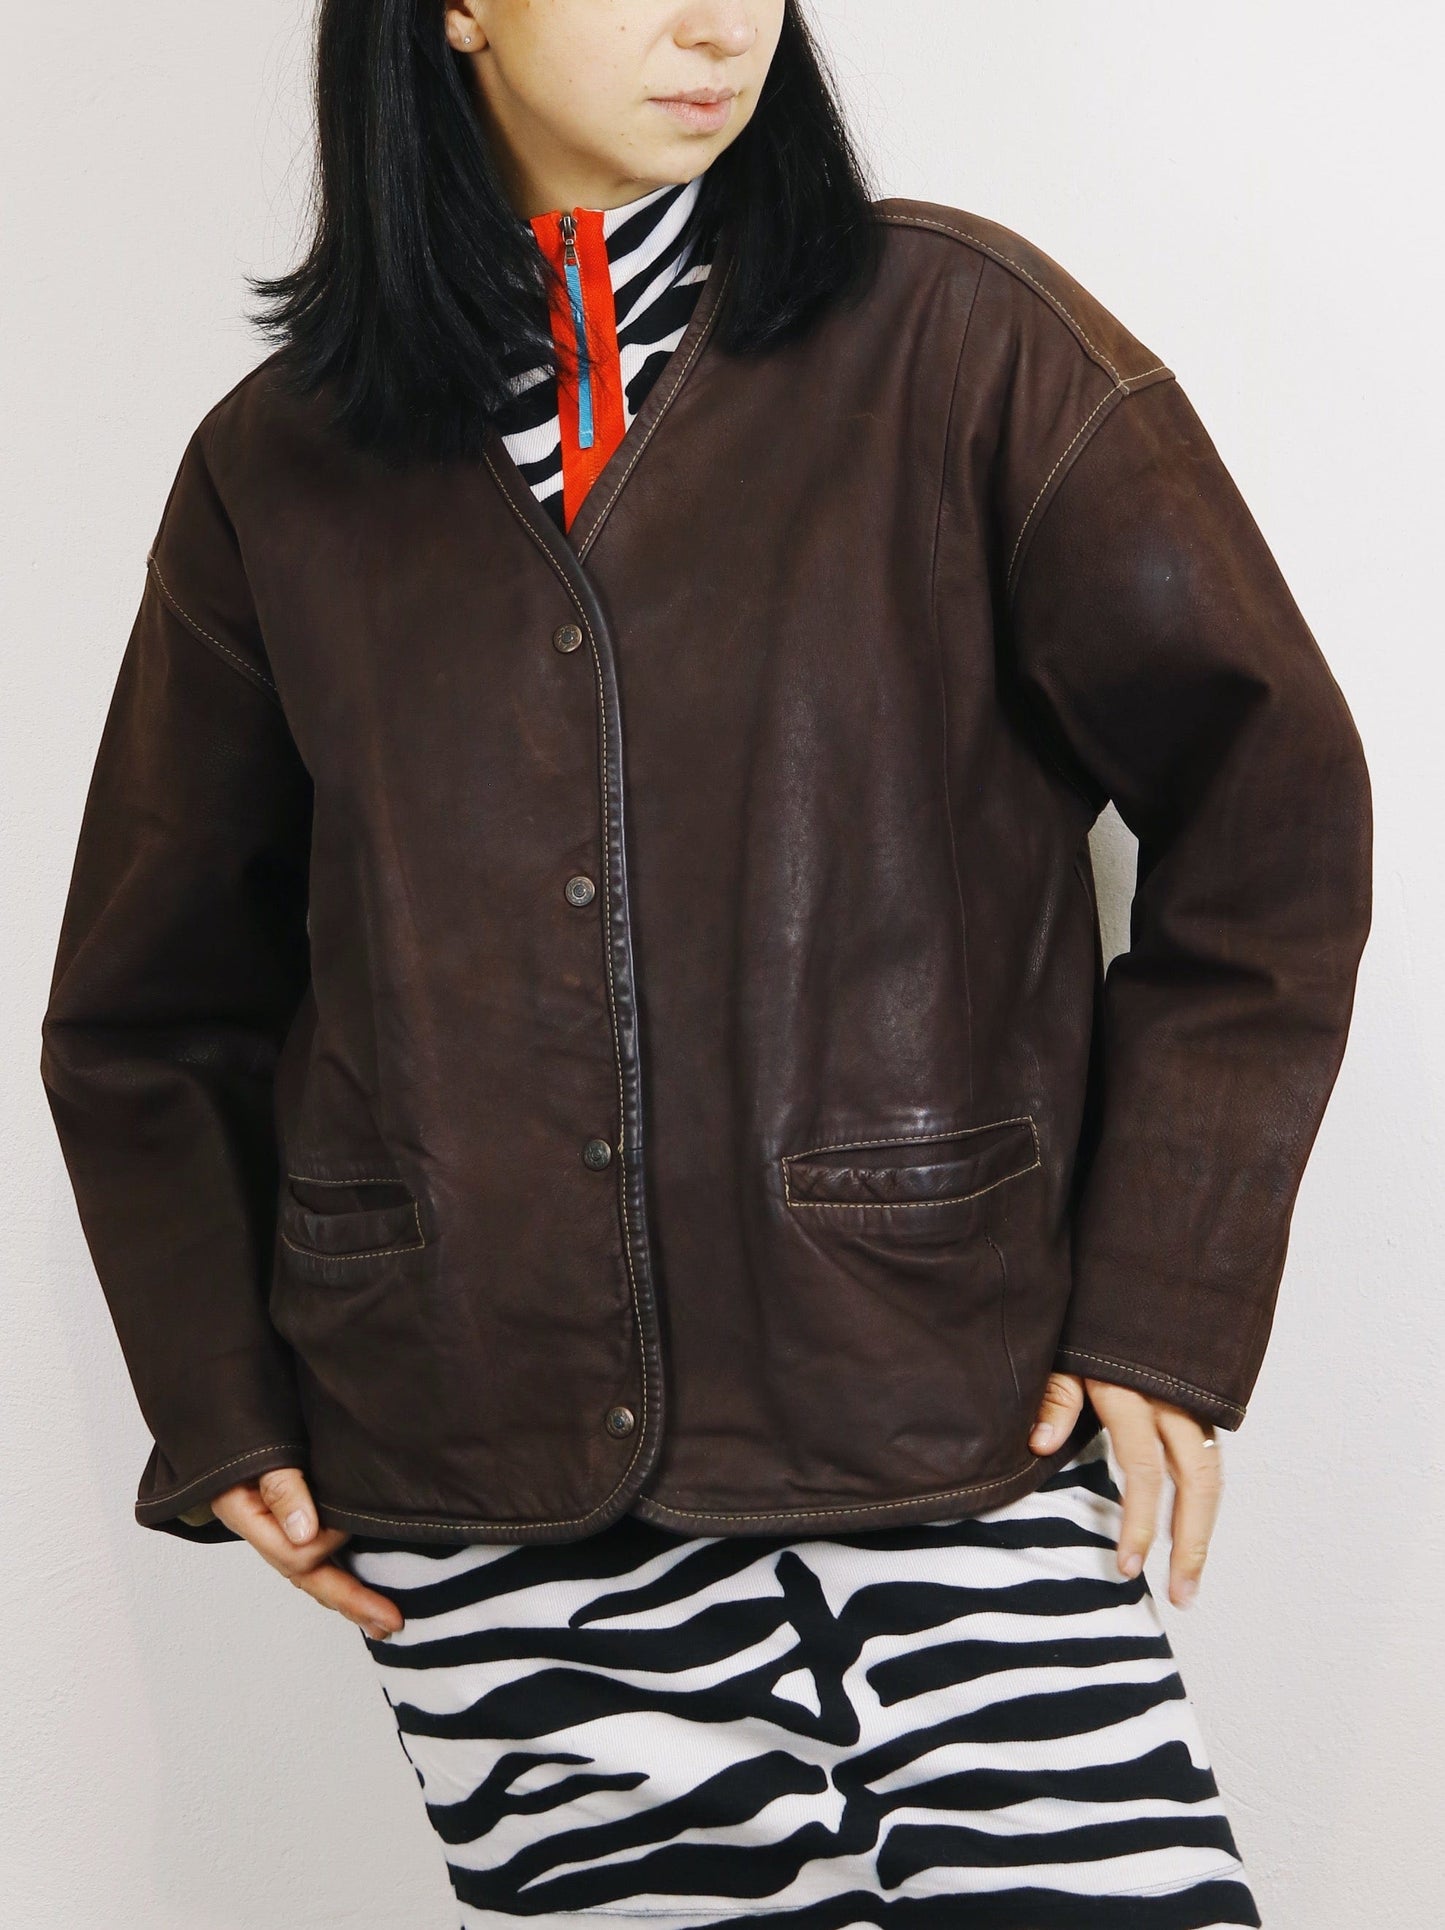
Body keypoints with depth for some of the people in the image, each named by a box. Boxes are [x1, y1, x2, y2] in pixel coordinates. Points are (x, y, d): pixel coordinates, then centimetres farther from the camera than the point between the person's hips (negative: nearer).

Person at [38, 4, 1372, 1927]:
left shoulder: (958, 335, 0)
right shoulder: (279, 470, 7)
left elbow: (1266, 794, 1)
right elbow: (150, 1004, 15)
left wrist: (1166, 1296, -4)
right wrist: (219, 1403, 6)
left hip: (945, 1421, -1)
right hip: (483, 1509, 2)